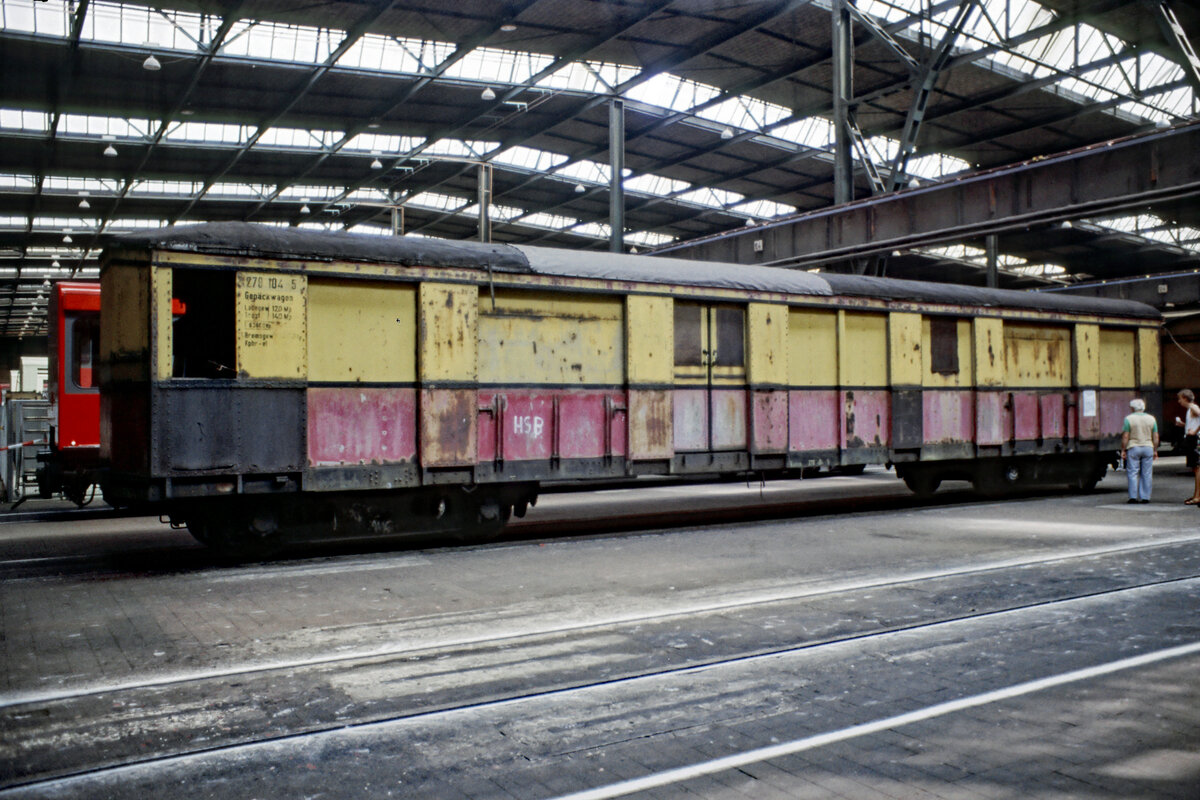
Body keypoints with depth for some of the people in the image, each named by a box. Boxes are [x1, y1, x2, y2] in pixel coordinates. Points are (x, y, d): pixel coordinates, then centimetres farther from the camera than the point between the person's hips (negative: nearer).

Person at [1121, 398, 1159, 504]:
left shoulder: (1129, 419, -5)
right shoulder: (1151, 419, 5)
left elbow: (1125, 437, -7)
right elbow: (1155, 437, 5)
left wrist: (1123, 450, -2)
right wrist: (1155, 450, 11)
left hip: (1133, 448, -3)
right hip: (1148, 448, 3)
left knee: (1132, 473, 1)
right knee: (1147, 474, 5)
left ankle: (1133, 496, -3)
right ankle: (1145, 497, 5)